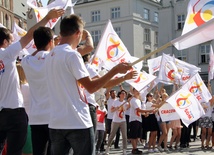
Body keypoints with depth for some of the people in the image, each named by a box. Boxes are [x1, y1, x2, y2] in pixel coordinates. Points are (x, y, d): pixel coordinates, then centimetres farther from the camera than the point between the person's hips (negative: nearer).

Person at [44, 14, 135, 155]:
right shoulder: (72, 55, -12)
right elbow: (91, 87, -13)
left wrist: (89, 80, 30)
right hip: (78, 123, -7)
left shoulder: (50, 56, 12)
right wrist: (115, 70, -8)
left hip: (56, 123, 8)